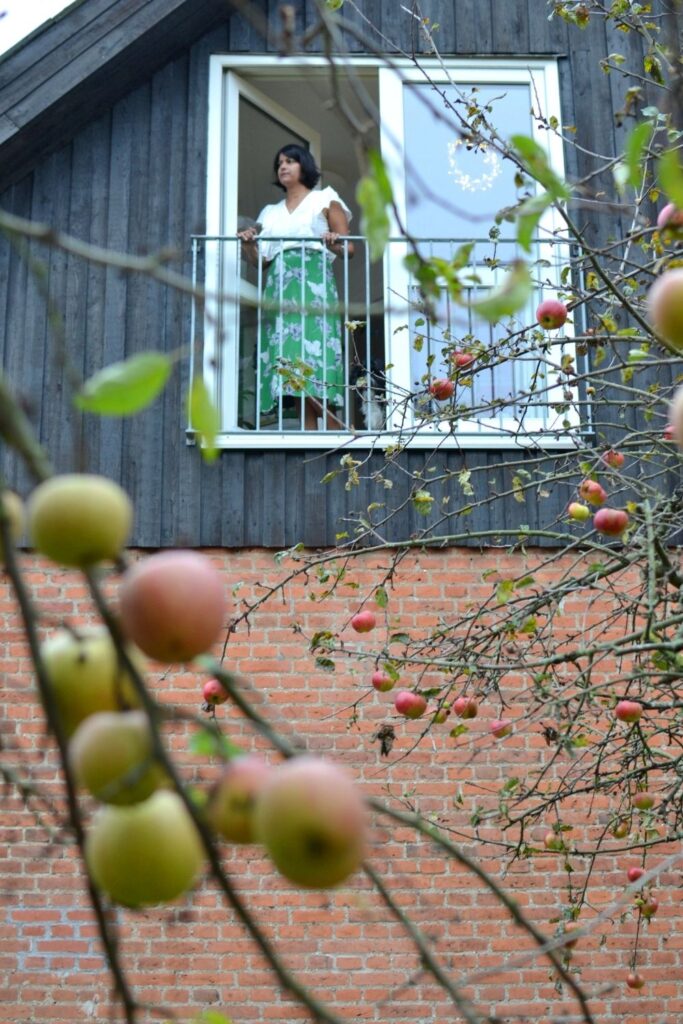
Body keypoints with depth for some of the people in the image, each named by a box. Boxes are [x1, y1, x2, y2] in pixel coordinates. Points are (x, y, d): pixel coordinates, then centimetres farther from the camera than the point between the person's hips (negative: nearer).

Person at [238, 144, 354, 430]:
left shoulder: (325, 200, 16)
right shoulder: (271, 213, 27)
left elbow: (348, 248, 7)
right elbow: (261, 260, 17)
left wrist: (334, 243, -15)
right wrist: (248, 244, -3)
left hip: (314, 283, -4)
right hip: (278, 287, 4)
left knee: (315, 356, -21)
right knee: (293, 374, -8)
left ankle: (336, 432, -21)